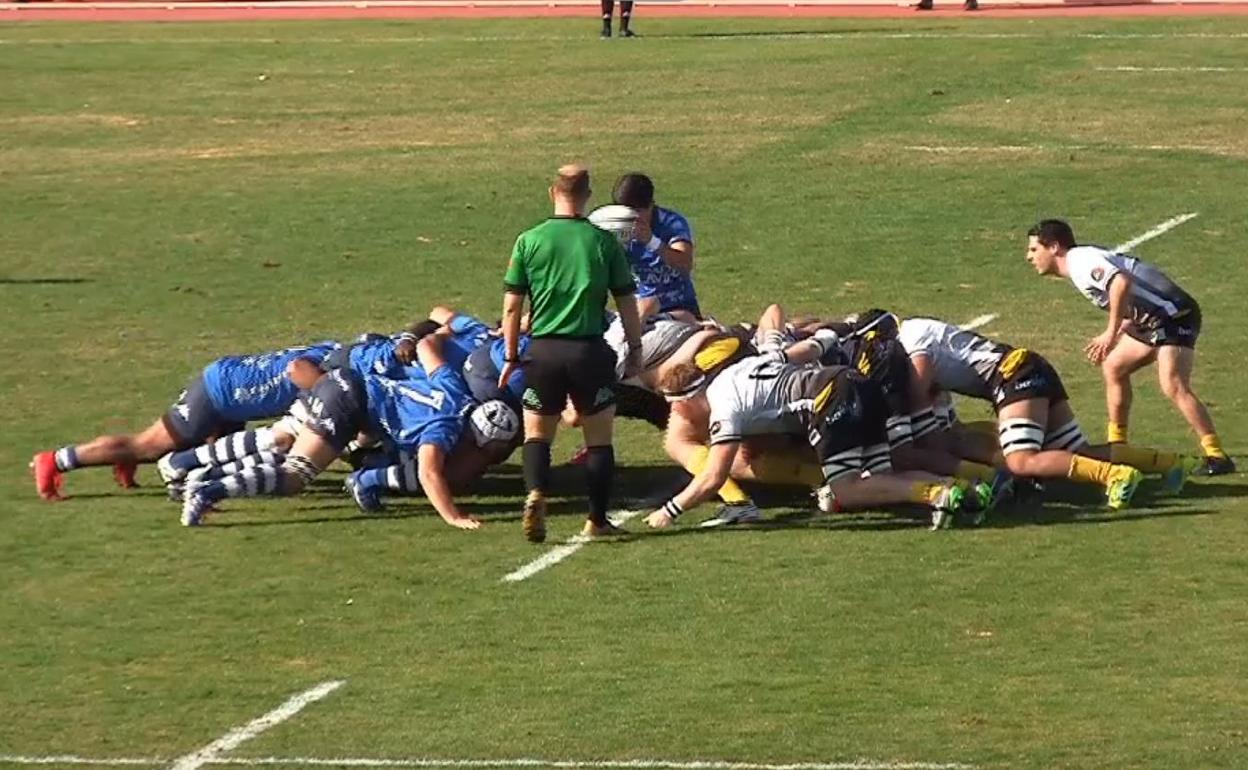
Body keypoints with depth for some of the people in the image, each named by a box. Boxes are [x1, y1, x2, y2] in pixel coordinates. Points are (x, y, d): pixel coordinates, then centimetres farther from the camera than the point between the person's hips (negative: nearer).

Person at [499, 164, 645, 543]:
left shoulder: (529, 241, 0)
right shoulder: (605, 242, -1)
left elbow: (512, 306, 2)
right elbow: (627, 304, 2)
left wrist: (511, 357, 11)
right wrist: (635, 350, 14)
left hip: (543, 350, 1)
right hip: (590, 350, -1)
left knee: (537, 434, 13)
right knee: (599, 438, 12)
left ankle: (536, 493, -14)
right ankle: (597, 520, 13)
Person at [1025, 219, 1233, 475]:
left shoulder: (1081, 260, -12)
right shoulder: (1083, 262, 18)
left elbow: (1121, 283, -31)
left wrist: (1111, 333, -26)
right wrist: (1112, 338, 11)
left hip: (1175, 316, -11)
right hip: (1152, 320, 11)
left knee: (1173, 387, -21)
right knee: (1114, 368, 17)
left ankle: (1216, 456, -20)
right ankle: (1117, 445, 24)